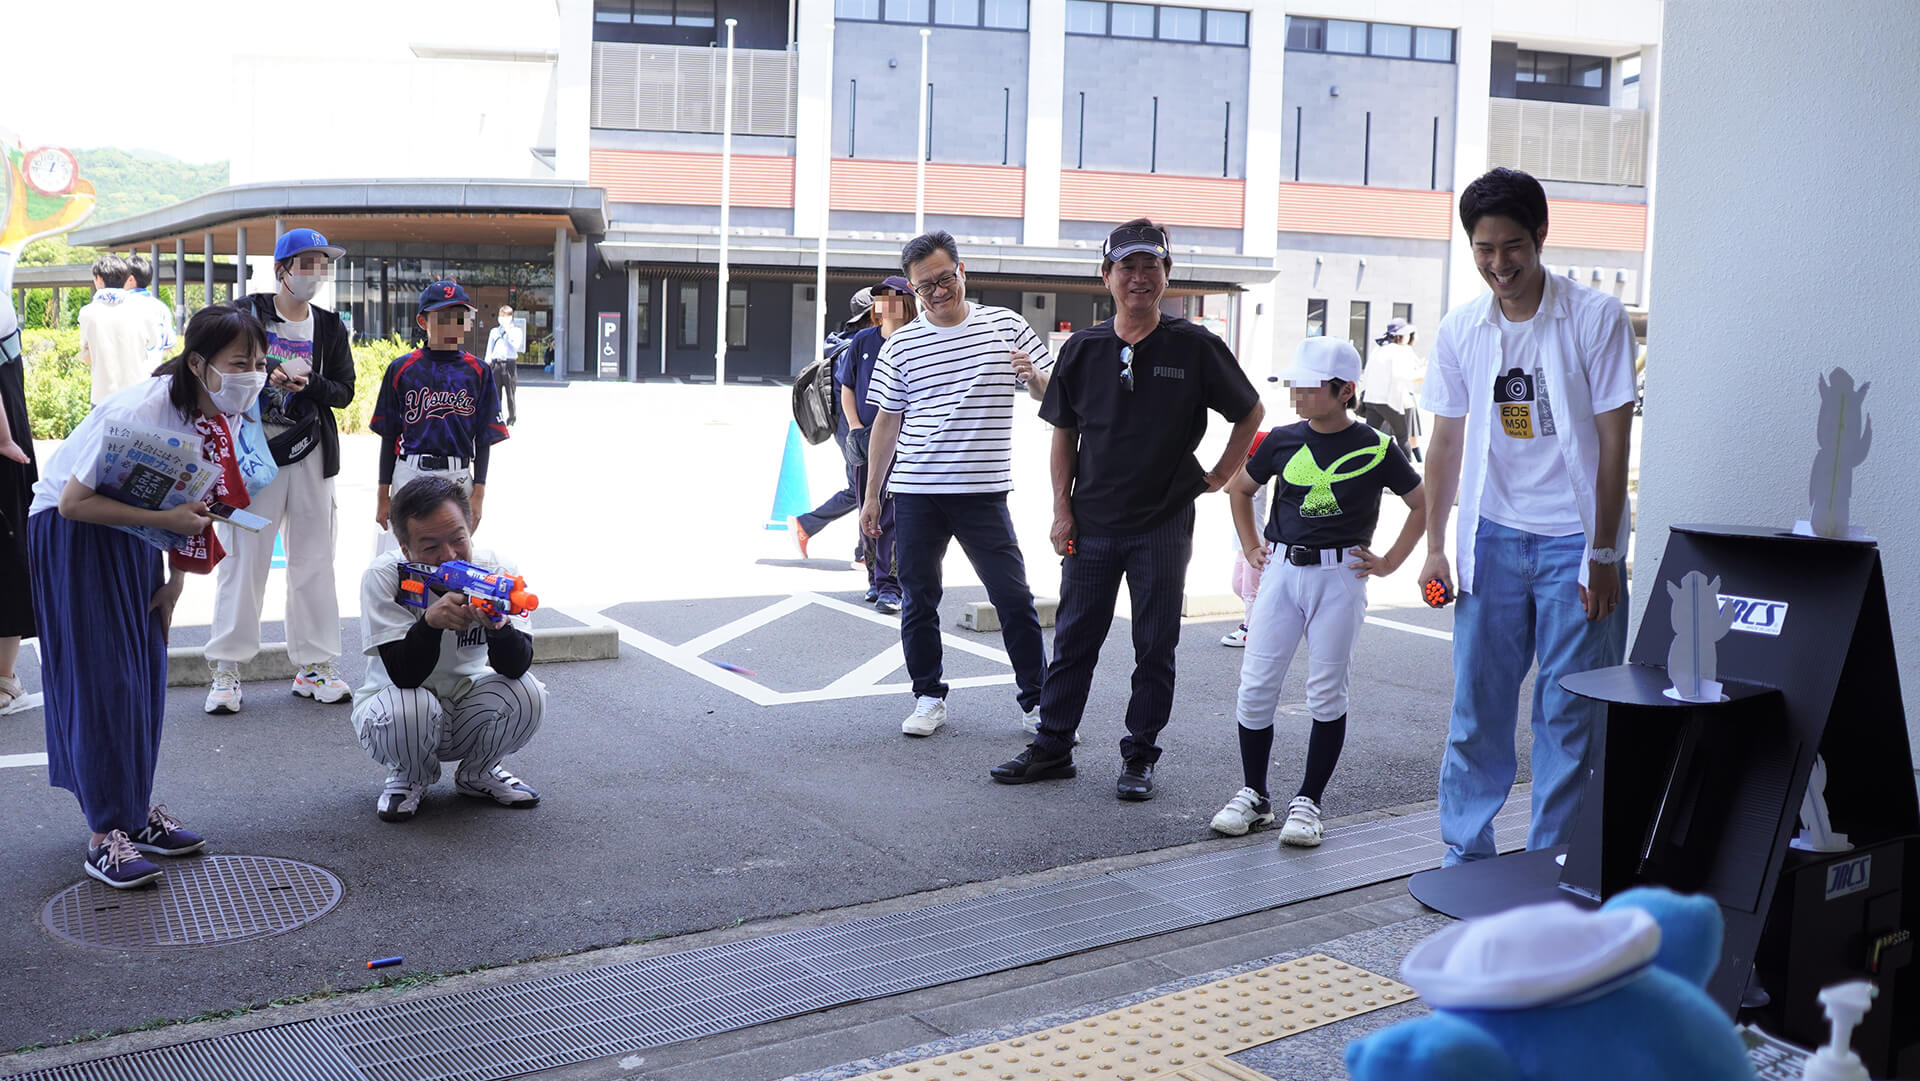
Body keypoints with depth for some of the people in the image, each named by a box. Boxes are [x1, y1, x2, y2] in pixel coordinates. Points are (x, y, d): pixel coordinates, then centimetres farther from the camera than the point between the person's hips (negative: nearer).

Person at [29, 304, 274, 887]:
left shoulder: (222, 418, -7)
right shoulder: (138, 412, -31)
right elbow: (74, 502, -27)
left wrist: (174, 582, 5)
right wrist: (165, 519, -33)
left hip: (136, 534, 7)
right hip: (72, 534, -7)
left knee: (145, 673, 7)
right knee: (101, 679, -9)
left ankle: (136, 809, 19)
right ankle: (105, 836, -3)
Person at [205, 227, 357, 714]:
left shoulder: (329, 326, 10)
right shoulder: (247, 312, 1)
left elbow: (344, 392, 8)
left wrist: (307, 383, -11)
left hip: (310, 455, 3)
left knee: (313, 560, 7)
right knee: (242, 559, -3)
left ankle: (314, 666, 15)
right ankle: (226, 671, 4)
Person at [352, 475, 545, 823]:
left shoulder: (497, 572, -15)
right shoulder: (382, 578, -20)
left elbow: (516, 667, -25)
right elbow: (404, 676, -28)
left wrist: (498, 627, -47)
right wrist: (430, 621, -46)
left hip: (467, 708, 2)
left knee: (526, 693, -27)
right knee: (410, 709, -36)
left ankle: (477, 774, 5)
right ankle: (409, 778, 1)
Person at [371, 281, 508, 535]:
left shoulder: (478, 371, 5)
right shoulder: (402, 369, 4)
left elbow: (484, 439, 5)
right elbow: (389, 436, 7)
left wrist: (478, 493, -2)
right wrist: (383, 495, 5)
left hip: (458, 477, 0)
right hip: (409, 475, 0)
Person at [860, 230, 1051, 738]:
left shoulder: (1005, 325, 4)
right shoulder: (900, 345, 6)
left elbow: (1052, 394, 9)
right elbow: (886, 423, 12)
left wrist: (1035, 377, -16)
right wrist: (872, 496, 10)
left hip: (984, 491, -1)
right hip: (914, 493, 1)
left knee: (1014, 597, -1)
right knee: (918, 600, 7)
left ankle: (1035, 700, 11)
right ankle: (929, 698, 20)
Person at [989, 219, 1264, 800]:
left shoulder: (1196, 347, -4)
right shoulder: (1082, 349, 2)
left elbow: (1251, 412, 7)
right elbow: (1064, 433, 10)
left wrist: (1218, 476, 3)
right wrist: (1062, 507, 3)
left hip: (1164, 523, -2)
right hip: (1091, 523, 2)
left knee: (1155, 649, 6)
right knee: (1073, 639, 8)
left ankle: (1139, 757, 19)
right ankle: (1052, 747, 20)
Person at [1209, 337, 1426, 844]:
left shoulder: (1376, 448, -3)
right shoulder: (1282, 441, 5)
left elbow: (1422, 504, 8)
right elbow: (1238, 488, 22)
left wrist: (1389, 562, 4)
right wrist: (1251, 546, 15)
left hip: (1340, 578, -3)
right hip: (1281, 571, 3)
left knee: (1327, 695, 1)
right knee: (1255, 687, 0)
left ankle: (1307, 802, 12)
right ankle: (1253, 795, 14)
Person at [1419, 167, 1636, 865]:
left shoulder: (1596, 318, -8)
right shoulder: (1459, 330, 3)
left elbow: (1613, 441, -8)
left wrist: (1603, 554, -10)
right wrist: (1434, 545, 6)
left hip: (1574, 540, -3)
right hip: (1492, 536, 3)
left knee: (1569, 709, 1)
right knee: (1476, 700, 6)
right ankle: (1465, 854, 18)